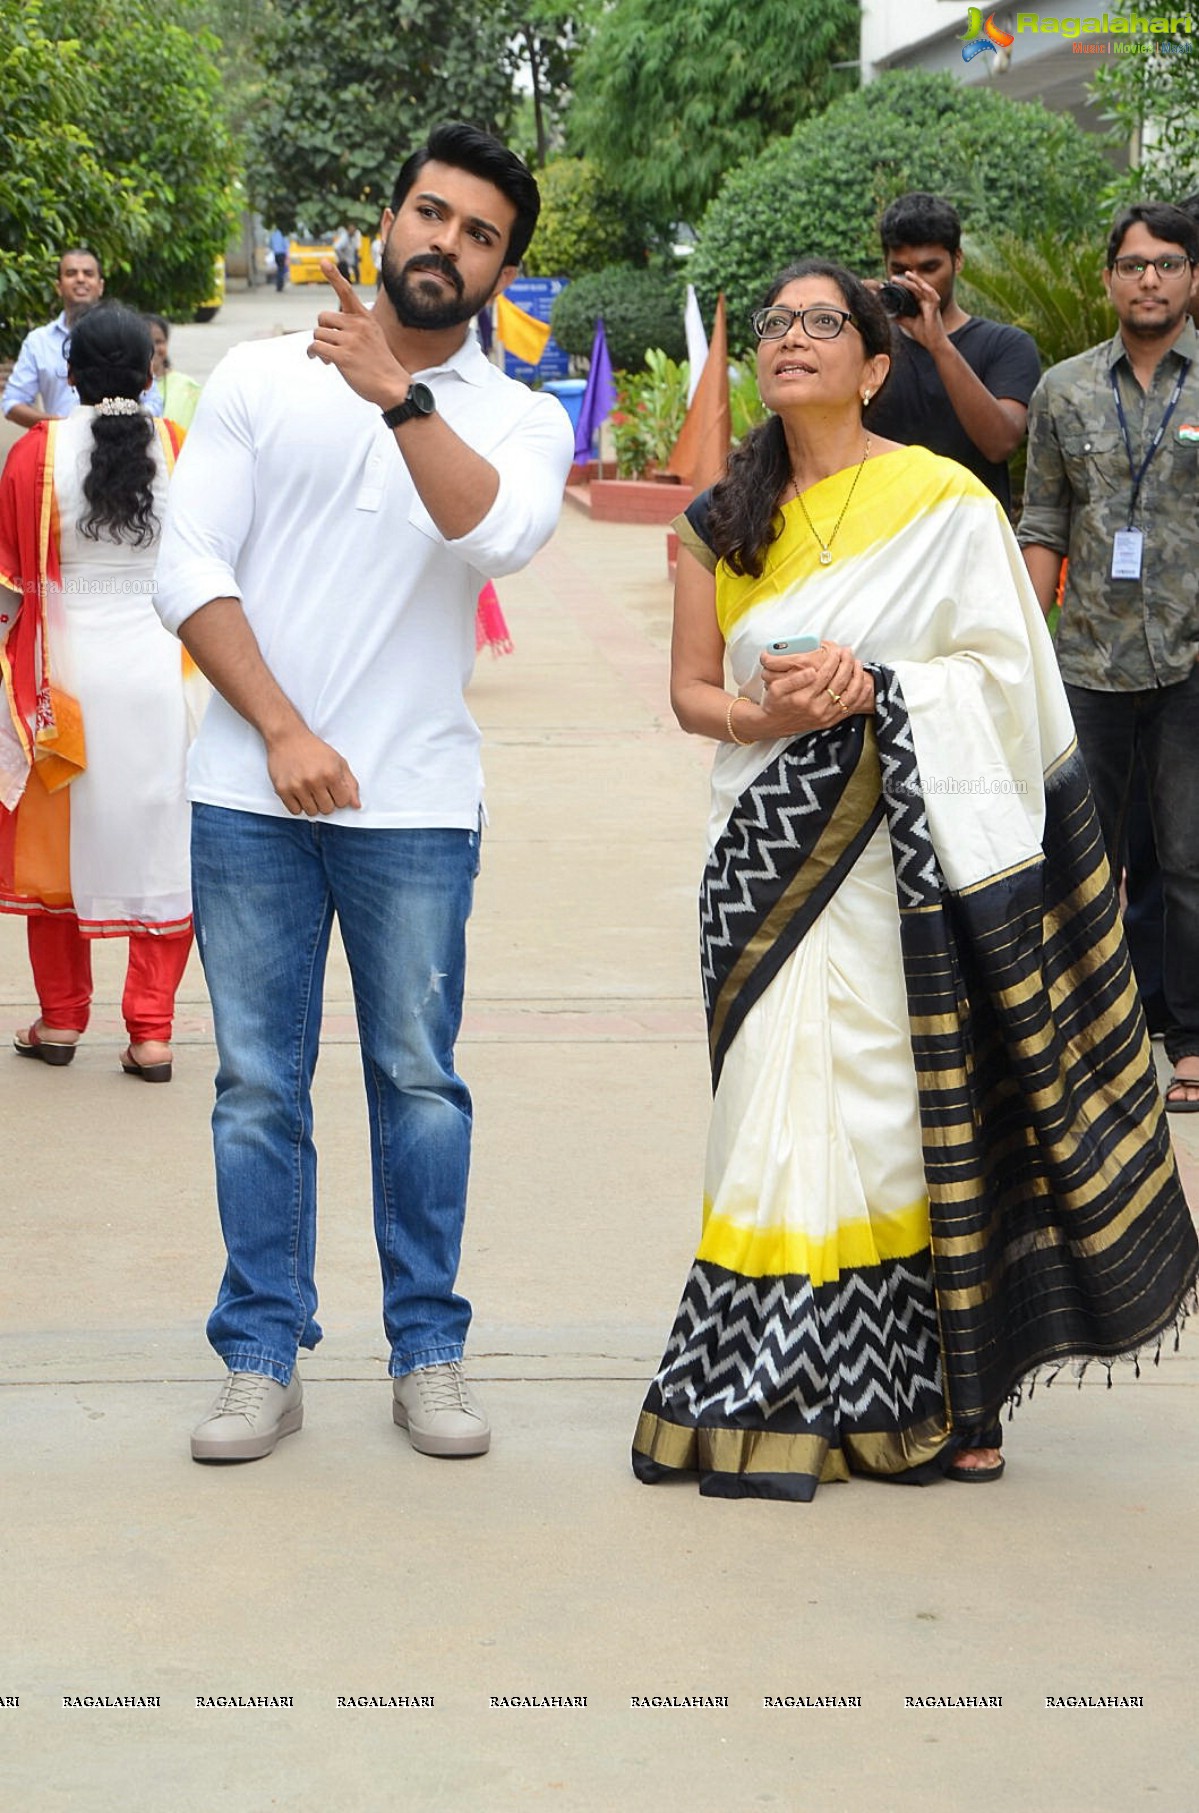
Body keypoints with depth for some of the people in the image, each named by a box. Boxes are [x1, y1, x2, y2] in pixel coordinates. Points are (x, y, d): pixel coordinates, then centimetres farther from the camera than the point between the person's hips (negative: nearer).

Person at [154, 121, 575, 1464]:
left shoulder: (519, 420, 7)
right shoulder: (259, 380, 7)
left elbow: (499, 534, -16)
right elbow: (190, 571, 0)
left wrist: (398, 392, -23)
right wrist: (284, 731, -8)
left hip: (415, 804, 0)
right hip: (251, 793, 0)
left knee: (420, 1079, 3)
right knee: (258, 1085, 3)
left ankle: (427, 1352, 14)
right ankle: (261, 1357, 11)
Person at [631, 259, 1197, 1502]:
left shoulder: (944, 501, 0)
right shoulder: (721, 522, 13)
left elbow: (1002, 667, -4)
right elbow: (689, 689, 10)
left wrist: (871, 688, -17)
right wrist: (763, 717, -11)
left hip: (906, 850, -3)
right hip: (772, 852, 3)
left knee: (903, 1106, -4)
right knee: (780, 1109, -1)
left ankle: (927, 1397, 5)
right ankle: (775, 1397, 6)